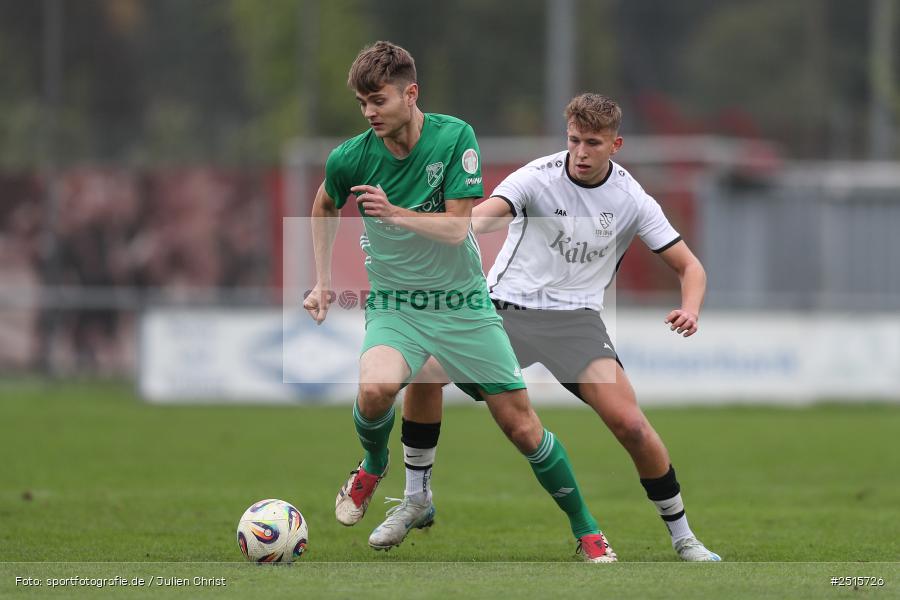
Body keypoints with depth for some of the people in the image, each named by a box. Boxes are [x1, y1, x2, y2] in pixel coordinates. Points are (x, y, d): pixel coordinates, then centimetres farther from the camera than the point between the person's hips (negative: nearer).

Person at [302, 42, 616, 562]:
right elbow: (325, 207, 14)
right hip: (394, 304, 0)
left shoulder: (455, 138, -14)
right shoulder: (350, 158, -9)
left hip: (464, 303, 0)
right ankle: (373, 465, 1)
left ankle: (587, 530, 19)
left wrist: (395, 214, -31)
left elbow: (457, 227, -18)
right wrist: (323, 281, 11)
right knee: (376, 387, -33)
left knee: (522, 427, 1)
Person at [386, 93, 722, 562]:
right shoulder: (539, 177, -10)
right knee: (425, 369, -22)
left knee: (629, 423, -19)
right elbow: (487, 214, -28)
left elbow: (689, 267, 3)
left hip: (575, 317, 0)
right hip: (506, 306, 0)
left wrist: (689, 310, -19)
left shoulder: (632, 201, -4)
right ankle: (416, 497, 0)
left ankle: (682, 536, 2)